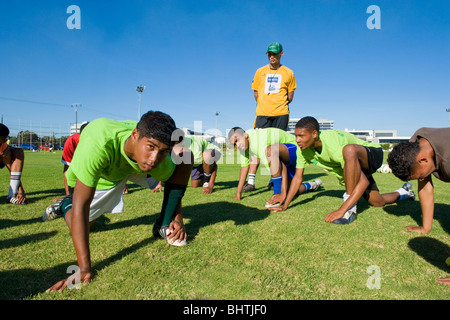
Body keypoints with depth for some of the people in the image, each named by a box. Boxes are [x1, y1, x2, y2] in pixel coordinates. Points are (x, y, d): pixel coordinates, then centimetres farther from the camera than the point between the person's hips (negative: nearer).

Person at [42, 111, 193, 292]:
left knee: (185, 156, -21)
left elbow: (176, 180, -10)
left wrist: (178, 219, -19)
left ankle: (163, 226, -8)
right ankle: (66, 204, 32)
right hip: (98, 178, -2)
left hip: (134, 164, 2)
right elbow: (81, 205, -43)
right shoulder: (99, 144, -47)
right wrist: (84, 269, -43)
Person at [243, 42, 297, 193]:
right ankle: (250, 182, -9)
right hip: (262, 114, 1)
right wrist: (263, 105, 7)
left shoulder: (288, 73, 10)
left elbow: (290, 96, 13)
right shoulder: (260, 72, 13)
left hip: (281, 114, 0)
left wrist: (280, 105, 5)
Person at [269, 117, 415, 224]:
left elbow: (364, 181, -42)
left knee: (349, 150, -42)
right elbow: (298, 177, -10)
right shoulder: (302, 149, -21)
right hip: (351, 167, 7)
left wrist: (342, 210, -49)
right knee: (377, 202, 17)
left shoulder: (334, 146, -41)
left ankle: (350, 209, -29)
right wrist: (285, 205, -13)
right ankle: (402, 192, 53)